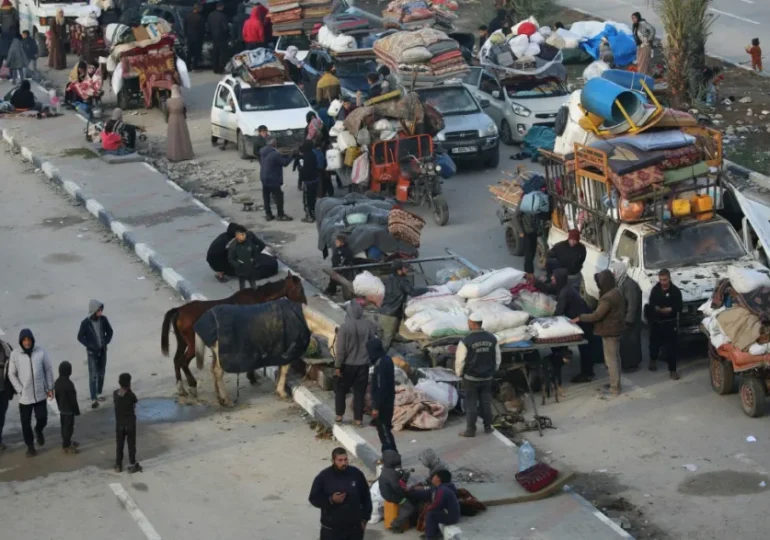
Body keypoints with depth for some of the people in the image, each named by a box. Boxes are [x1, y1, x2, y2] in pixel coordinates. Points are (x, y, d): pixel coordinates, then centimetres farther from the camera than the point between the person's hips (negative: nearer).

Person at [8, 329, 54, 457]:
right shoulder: (15, 354, -10)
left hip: (40, 393, 1)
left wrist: (50, 388, 4)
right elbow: (11, 374, -2)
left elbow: (48, 370, 2)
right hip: (24, 396, -1)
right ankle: (30, 446, 24)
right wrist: (20, 390, -9)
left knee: (42, 419, 5)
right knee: (26, 422, 6)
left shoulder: (41, 351, -8)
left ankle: (38, 431, 40)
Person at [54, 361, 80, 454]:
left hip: (62, 408, 8)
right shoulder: (68, 384, -27)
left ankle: (66, 442, 34)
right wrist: (77, 410, -11)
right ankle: (66, 446, 7)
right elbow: (73, 399, -21)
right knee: (69, 427, 1)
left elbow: (56, 396, 10)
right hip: (69, 409, -8)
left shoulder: (57, 382, -1)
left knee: (64, 426, 20)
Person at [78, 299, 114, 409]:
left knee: (101, 374, 13)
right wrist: (89, 345, -14)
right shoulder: (85, 323, -17)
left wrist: (106, 342, -5)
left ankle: (99, 393, 29)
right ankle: (93, 399, -8)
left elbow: (109, 331, 8)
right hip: (92, 352, -4)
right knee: (93, 375, -7)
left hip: (103, 350, 4)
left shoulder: (103, 319, -7)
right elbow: (80, 337, -7)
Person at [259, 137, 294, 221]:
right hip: (273, 179, -8)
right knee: (278, 196, 1)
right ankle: (281, 215, 4)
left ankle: (268, 214, 16)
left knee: (266, 197, 12)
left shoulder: (262, 152, 3)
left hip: (264, 178, 8)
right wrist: (291, 156, 0)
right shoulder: (275, 154, -22)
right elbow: (284, 162, -14)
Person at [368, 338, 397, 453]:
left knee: (384, 430, -2)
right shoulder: (386, 360, 7)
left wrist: (376, 407, -19)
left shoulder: (381, 365, -23)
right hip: (387, 402, 10)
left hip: (383, 404, -10)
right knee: (384, 430, 17)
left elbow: (381, 388, -24)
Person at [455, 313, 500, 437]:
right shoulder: (492, 338, -4)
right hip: (487, 377, 4)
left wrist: (459, 373, 5)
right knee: (486, 402, 15)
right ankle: (488, 427, 23)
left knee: (471, 404, 5)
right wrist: (493, 370, 20)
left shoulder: (466, 341, -19)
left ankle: (470, 430, 9)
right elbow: (498, 358, 5)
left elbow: (460, 360, -12)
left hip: (471, 378, -4)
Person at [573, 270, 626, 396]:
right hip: (616, 328, 10)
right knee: (615, 357, 19)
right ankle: (615, 383, 29)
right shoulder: (616, 291, 5)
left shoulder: (608, 298, -27)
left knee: (611, 359, -3)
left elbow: (597, 315, -25)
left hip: (610, 331, -10)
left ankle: (615, 387, 2)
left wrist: (580, 318, -17)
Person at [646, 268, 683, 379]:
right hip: (656, 322, 3)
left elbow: (680, 307, -9)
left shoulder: (675, 291, -7)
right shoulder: (655, 290, 1)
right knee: (654, 343, 17)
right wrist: (655, 308, -17)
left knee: (671, 347, -4)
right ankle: (653, 360, 47)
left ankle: (672, 370, 1)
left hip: (670, 323, -3)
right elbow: (651, 305, 4)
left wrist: (670, 309, -26)